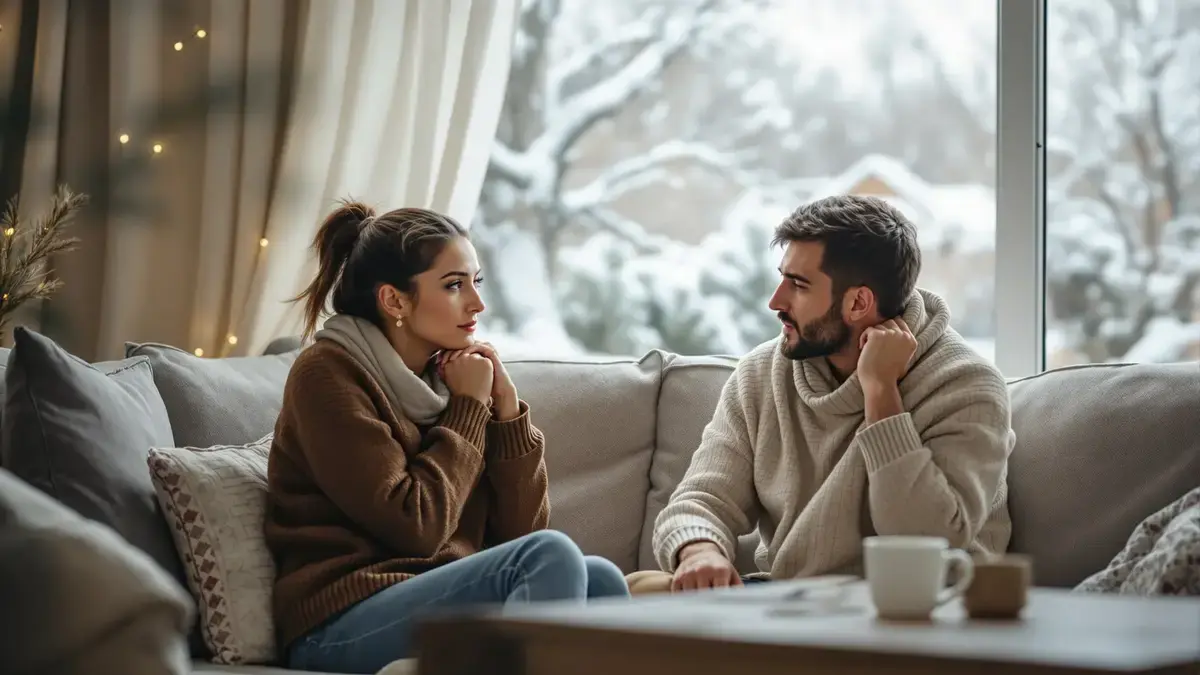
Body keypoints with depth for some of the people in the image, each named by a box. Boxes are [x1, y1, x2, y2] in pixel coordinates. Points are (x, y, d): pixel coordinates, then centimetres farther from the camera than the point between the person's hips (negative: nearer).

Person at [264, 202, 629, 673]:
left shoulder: (452, 376, 12)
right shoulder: (327, 373, -6)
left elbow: (523, 531, 8)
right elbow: (414, 527, -16)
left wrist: (506, 408, -2)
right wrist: (469, 408, -6)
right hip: (343, 623, -6)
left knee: (598, 578, -18)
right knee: (551, 556, -25)